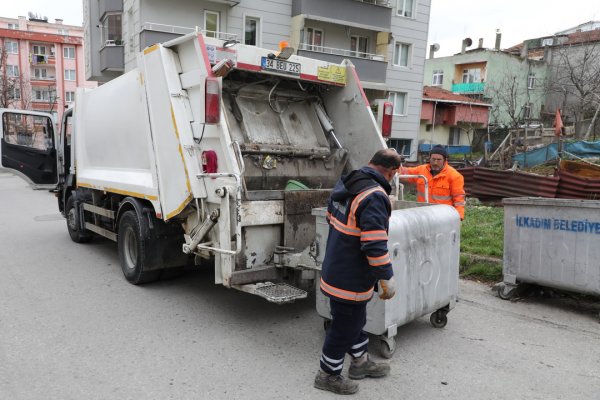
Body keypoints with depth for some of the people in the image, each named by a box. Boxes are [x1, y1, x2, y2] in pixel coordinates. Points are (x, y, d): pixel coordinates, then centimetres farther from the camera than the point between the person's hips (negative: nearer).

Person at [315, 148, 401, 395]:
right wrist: (386, 278, -19)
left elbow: (331, 217, 19)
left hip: (336, 268, 9)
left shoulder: (344, 184, 3)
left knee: (354, 319, 24)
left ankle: (360, 363, 43)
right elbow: (375, 245, -29)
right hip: (350, 278, -9)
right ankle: (327, 375, 27)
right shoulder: (374, 197, -26)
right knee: (344, 327, 9)